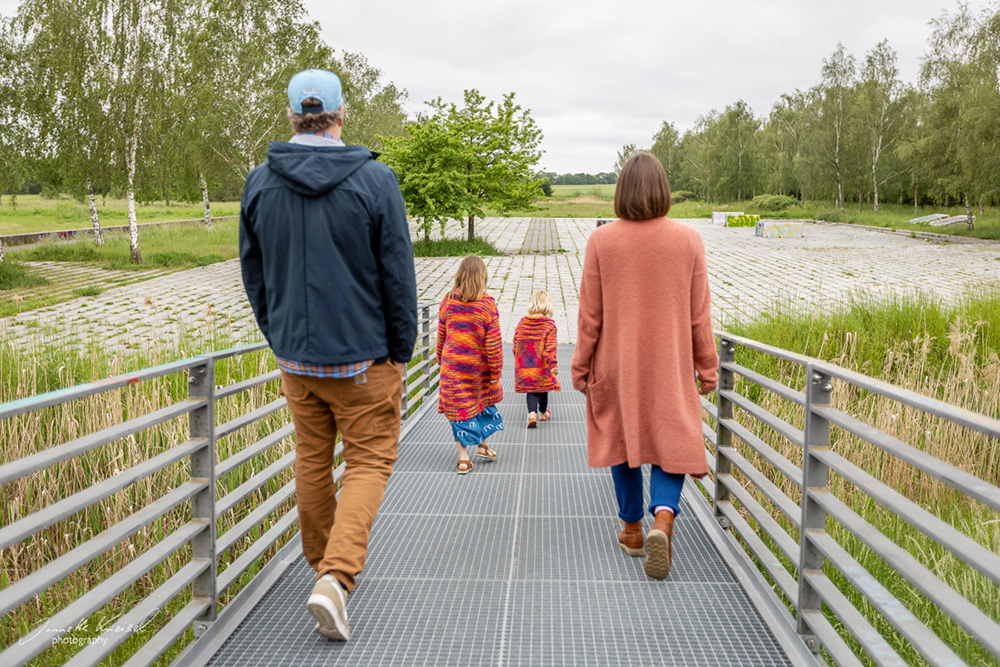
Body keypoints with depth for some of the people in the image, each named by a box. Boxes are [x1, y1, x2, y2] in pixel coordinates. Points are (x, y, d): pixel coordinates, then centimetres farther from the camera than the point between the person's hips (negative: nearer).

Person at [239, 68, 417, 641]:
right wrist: (402, 349, 3)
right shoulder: (375, 180, -11)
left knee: (313, 460, 18)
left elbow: (254, 272, 9)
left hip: (295, 356, 4)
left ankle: (327, 567, 33)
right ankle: (336, 576, -10)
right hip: (363, 356, -4)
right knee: (370, 462, 6)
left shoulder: (260, 183, 1)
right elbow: (398, 274, -8)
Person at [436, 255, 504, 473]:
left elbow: (441, 337, 5)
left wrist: (441, 361, 19)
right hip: (478, 366, -1)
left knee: (459, 407, 6)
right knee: (484, 400, 22)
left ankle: (463, 457, 8)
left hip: (452, 365, 1)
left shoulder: (447, 302, -3)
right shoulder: (487, 304, -12)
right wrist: (496, 373, -4)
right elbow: (493, 343, -11)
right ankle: (482, 445, 31)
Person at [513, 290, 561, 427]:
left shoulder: (522, 322, 1)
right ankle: (543, 413, 32)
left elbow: (515, 344, 7)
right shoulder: (549, 324, -11)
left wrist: (519, 359, 20)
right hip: (542, 366, -2)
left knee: (531, 390, 8)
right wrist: (553, 364, -12)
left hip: (525, 365, 2)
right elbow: (551, 346, -15)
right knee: (543, 388, 15)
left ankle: (532, 413, -12)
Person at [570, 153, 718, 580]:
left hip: (616, 364, 0)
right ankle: (663, 518, -15)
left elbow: (590, 314, -5)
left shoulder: (601, 240, -9)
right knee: (672, 444, 9)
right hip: (670, 367, 0)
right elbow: (699, 315, -2)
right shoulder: (688, 241, -7)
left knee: (622, 439, 16)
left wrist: (580, 367, 5)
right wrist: (707, 368, 8)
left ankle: (632, 529, 26)